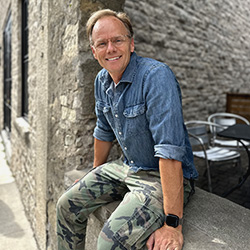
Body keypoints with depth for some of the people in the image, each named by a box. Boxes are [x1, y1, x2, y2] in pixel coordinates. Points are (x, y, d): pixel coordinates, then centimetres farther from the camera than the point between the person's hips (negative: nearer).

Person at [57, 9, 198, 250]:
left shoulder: (156, 76, -24)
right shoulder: (102, 80, 2)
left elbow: (170, 150, -30)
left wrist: (172, 223, -29)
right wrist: (95, 174, 25)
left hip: (162, 176, -7)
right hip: (126, 167, 7)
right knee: (67, 205, 8)